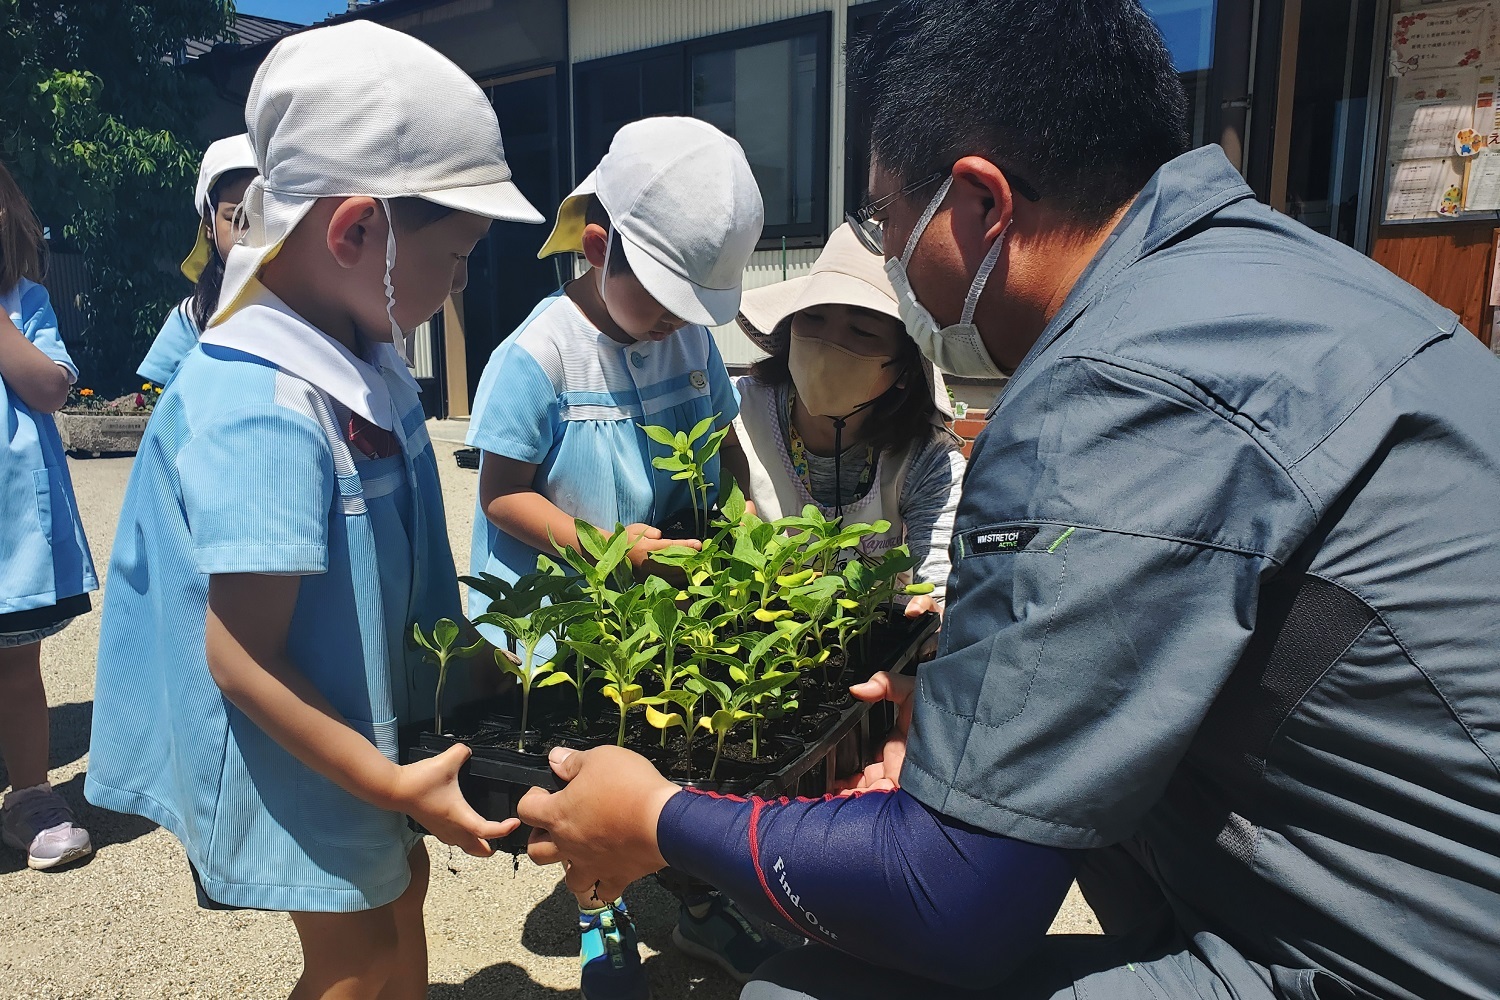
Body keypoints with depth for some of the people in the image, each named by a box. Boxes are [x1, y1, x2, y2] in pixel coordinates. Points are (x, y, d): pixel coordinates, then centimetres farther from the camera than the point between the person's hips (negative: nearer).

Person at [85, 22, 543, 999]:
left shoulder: (364, 362, -5)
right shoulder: (265, 413, -32)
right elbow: (240, 662, -27)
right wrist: (394, 783, -22)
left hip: (368, 717, 8)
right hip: (293, 755, -8)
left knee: (398, 885, 25)